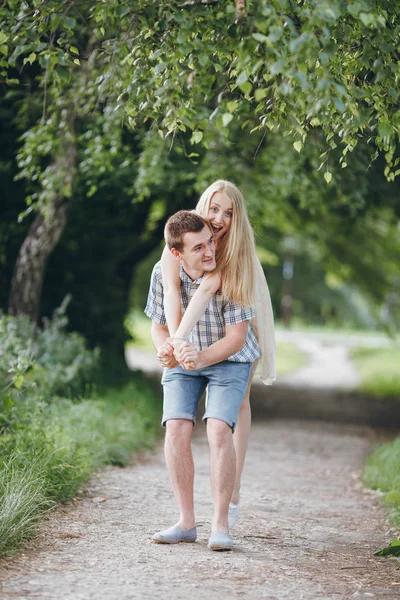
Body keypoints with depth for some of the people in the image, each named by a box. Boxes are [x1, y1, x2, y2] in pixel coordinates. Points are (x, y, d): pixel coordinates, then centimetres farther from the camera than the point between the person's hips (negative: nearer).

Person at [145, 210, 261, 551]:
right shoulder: (163, 274, -16)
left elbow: (237, 337, -22)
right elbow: (159, 327, -2)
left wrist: (202, 357, -38)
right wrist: (165, 350, -25)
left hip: (228, 359, -3)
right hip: (184, 361, 3)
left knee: (219, 429, -23)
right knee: (176, 429, -17)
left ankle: (220, 524, -18)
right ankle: (186, 522, -8)